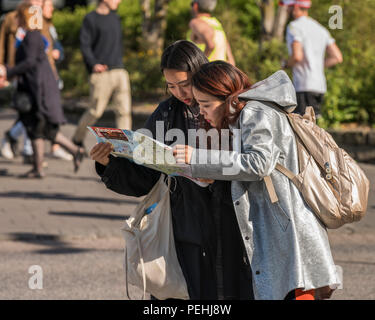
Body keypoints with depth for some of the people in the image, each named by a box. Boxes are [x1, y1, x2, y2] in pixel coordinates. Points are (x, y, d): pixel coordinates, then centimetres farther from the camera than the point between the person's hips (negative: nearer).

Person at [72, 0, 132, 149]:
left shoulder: (115, 18, 17)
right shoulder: (91, 19, -3)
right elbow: (85, 45, -9)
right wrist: (93, 64, -22)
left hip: (119, 71, 6)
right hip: (101, 74, -6)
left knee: (124, 110, -5)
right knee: (96, 111, 0)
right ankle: (77, 139, 21)